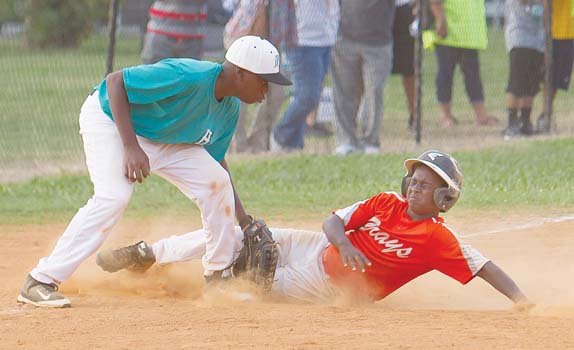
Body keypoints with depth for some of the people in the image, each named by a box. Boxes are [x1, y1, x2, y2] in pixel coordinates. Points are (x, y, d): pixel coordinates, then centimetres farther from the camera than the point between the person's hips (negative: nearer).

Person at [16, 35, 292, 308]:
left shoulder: (230, 108, -5)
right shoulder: (188, 78, -33)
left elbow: (215, 159, 8)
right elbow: (115, 82, -32)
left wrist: (243, 219, 2)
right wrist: (130, 147, -35)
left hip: (160, 136, 8)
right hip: (109, 118, -8)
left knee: (216, 181, -2)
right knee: (113, 197, -27)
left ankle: (219, 273, 12)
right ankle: (39, 282, -27)